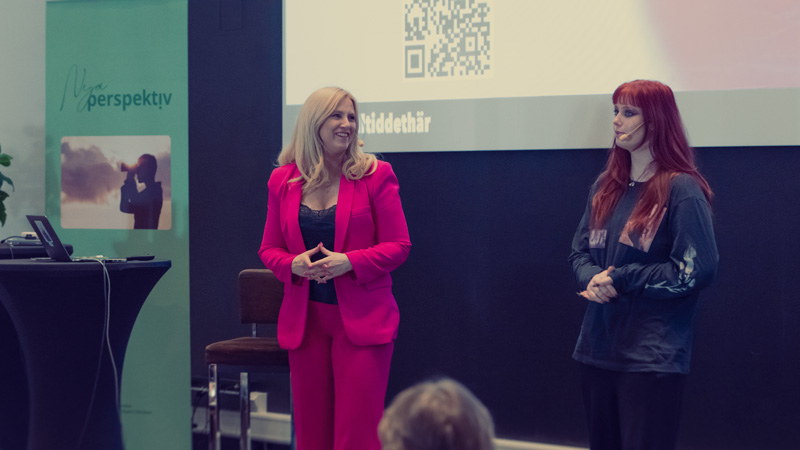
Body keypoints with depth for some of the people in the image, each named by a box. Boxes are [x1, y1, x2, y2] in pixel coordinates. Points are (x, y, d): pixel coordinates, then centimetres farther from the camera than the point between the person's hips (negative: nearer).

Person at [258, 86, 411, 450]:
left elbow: (398, 246, -3)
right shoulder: (283, 180, 5)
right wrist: (294, 264, -11)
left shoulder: (375, 174, -3)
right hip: (305, 319, 3)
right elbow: (269, 249, 11)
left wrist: (348, 262, -18)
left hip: (362, 319, -3)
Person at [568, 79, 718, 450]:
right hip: (597, 347, 7)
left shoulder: (681, 190, -10)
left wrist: (621, 280, -14)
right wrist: (591, 277, -7)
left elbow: (698, 269, -15)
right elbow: (580, 250, 17)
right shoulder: (606, 186, 11)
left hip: (652, 358, -7)